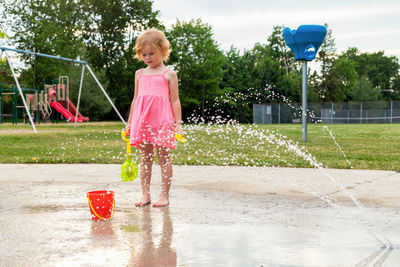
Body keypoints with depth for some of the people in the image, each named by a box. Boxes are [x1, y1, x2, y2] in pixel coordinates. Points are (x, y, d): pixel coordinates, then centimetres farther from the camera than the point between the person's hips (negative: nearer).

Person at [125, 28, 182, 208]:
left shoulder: (168, 74, 3)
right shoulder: (140, 74, 16)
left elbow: (175, 100, 2)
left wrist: (178, 123, -4)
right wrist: (129, 122, 18)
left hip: (163, 120, -4)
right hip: (142, 121, 4)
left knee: (164, 158, 0)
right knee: (145, 159, 7)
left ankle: (164, 195, 6)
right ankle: (145, 194, 12)